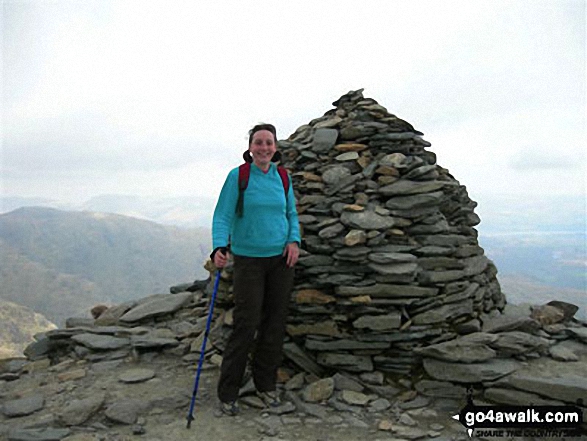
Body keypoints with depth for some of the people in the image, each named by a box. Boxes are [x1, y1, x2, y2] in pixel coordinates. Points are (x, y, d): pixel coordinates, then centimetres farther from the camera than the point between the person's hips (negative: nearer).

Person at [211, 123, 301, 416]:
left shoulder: (283, 177, 6)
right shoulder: (237, 177, -6)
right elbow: (222, 216, -10)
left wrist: (294, 240, -3)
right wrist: (219, 248, -26)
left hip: (281, 259, 4)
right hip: (248, 260, -4)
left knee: (275, 324, 8)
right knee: (245, 325, -4)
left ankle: (266, 385, 26)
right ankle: (227, 393, 12)